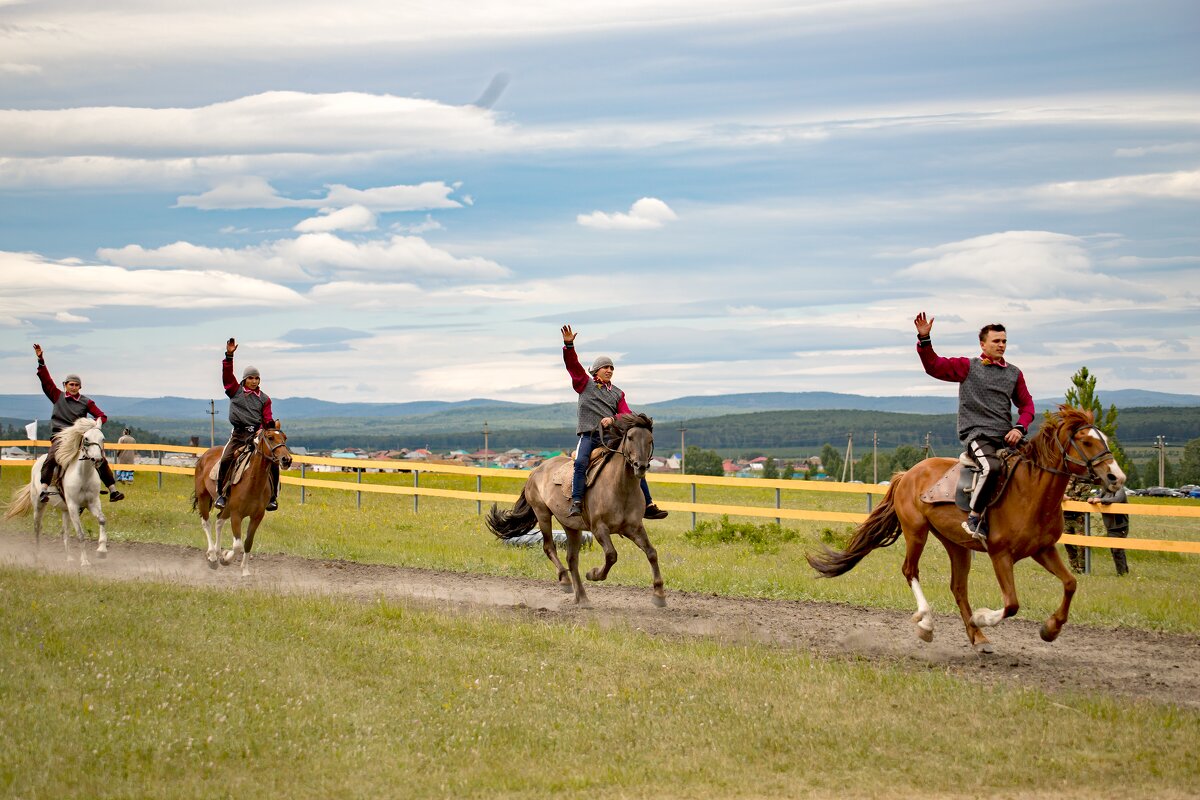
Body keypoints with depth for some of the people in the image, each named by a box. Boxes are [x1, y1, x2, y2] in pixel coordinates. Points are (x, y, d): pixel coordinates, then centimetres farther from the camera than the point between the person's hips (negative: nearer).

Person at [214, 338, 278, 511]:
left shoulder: (264, 399, 12)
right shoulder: (235, 391, 10)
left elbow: (267, 419, 8)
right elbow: (227, 375, -1)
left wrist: (270, 426, -14)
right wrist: (229, 356, -10)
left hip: (257, 434, 1)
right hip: (239, 433, -1)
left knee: (273, 462, -14)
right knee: (225, 460, -22)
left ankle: (273, 497, -3)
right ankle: (222, 494, -11)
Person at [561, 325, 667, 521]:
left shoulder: (617, 393, 19)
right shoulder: (584, 384, 12)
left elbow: (627, 415, 9)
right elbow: (573, 365, 0)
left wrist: (613, 419, -13)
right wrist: (569, 345, -15)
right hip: (589, 435, -3)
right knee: (581, 462, -31)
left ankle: (648, 506, 3)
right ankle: (576, 503, -34)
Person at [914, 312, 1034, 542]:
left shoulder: (1014, 373, 17)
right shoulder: (968, 367, 6)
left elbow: (1026, 404, 18)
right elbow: (934, 366, -2)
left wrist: (1020, 428, -1)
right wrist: (924, 339, -15)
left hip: (1006, 436, 5)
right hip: (976, 434, -5)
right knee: (992, 467, -34)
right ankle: (975, 518, -21)